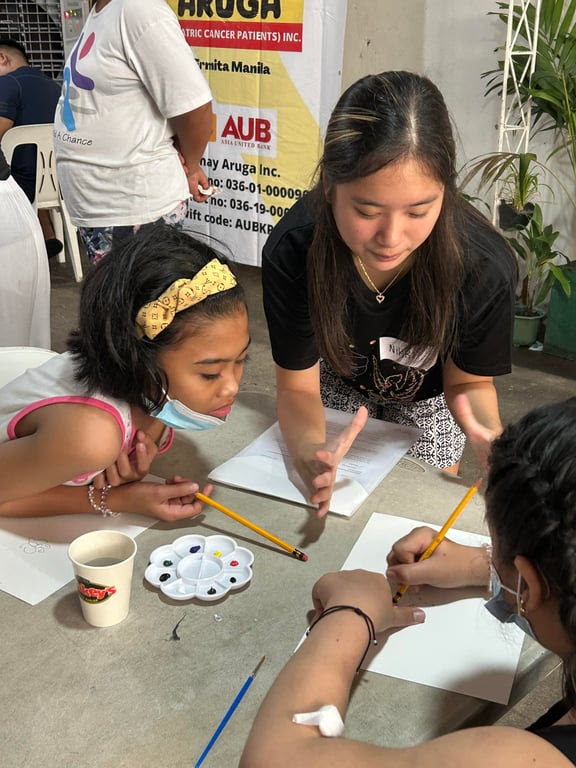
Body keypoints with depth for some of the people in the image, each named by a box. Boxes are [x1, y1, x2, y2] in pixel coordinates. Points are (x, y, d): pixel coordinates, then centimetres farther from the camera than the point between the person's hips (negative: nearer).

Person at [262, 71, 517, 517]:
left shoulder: (484, 268, -37)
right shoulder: (292, 251, -38)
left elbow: (468, 381, -19)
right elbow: (298, 385, -27)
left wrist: (492, 435, -42)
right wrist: (309, 449, -49)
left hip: (426, 399, 0)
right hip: (339, 384, 1)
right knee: (338, 513, 18)